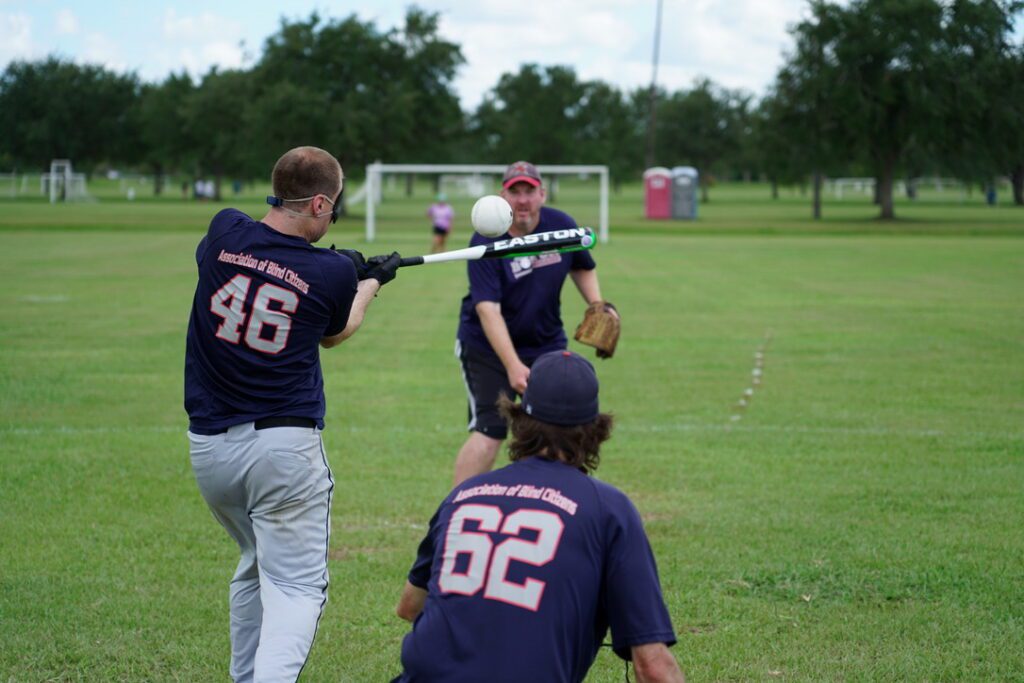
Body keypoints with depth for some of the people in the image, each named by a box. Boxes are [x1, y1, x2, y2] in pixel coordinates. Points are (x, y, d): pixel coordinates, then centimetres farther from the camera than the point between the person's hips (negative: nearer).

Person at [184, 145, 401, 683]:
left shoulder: (225, 232, -3)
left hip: (208, 446, 5)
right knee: (295, 583, -2)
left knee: (255, 567, 24)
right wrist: (371, 282, 32)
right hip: (285, 445, -5)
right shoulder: (332, 273, -9)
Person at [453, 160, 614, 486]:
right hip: (488, 346, -5)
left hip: (547, 342, 5)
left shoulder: (563, 226, -6)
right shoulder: (485, 242, -21)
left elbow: (582, 268, 16)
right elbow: (488, 310, -30)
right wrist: (513, 367, -39)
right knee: (490, 432, -15)